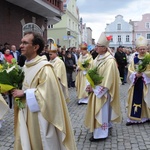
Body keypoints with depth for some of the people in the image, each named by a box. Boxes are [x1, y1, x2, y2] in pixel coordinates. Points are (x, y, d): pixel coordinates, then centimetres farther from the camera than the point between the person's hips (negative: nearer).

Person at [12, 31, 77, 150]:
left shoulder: (44, 67, -19)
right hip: (27, 115, 8)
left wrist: (24, 94, -20)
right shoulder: (26, 66, 8)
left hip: (40, 117, -8)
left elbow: (47, 92, -26)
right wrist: (16, 90, -3)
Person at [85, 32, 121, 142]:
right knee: (98, 110, 18)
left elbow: (107, 79, -23)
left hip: (103, 91, -8)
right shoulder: (98, 58, 6)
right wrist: (90, 86, -4)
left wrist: (94, 89, -19)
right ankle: (106, 126, 35)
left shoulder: (110, 61, -20)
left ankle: (100, 133, 11)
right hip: (95, 90, 8)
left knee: (101, 111, 0)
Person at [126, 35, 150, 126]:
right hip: (136, 83, 3)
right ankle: (133, 118, 13)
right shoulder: (135, 59, 6)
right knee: (135, 100, 6)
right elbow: (130, 71, 2)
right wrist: (136, 74, -16)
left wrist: (142, 74, -18)